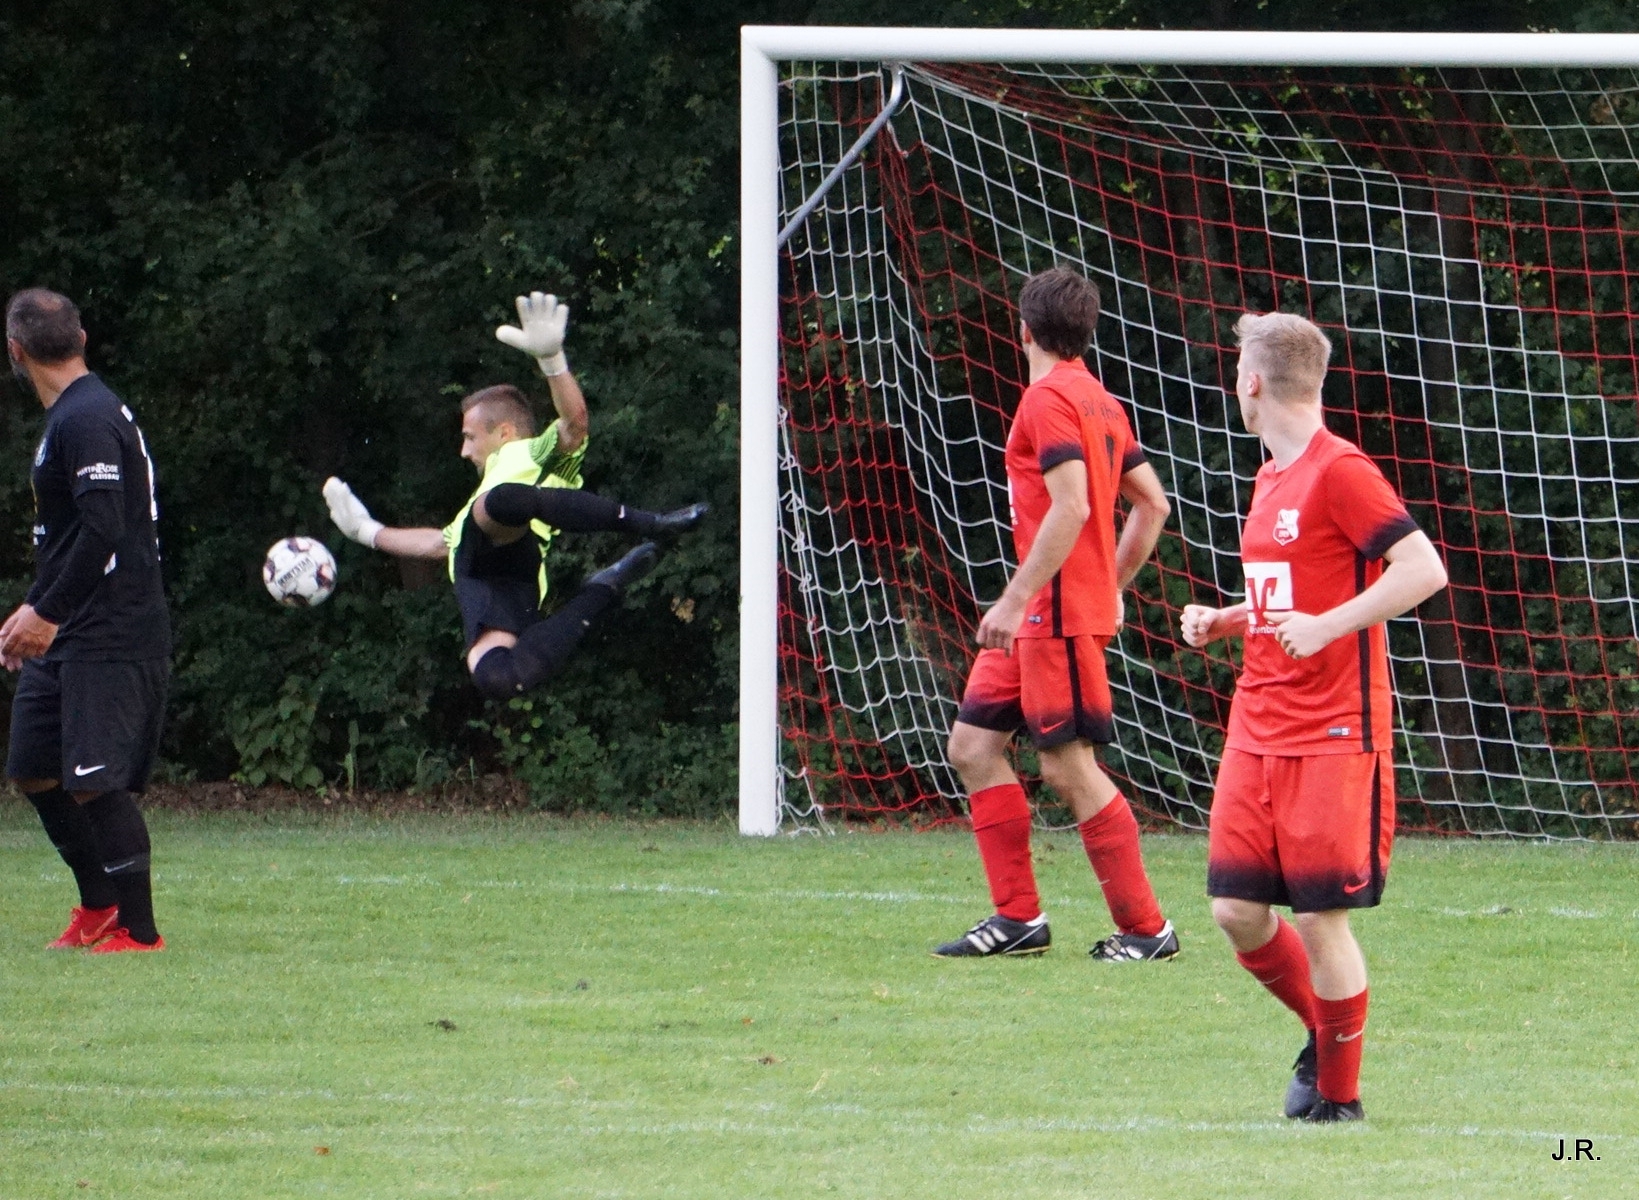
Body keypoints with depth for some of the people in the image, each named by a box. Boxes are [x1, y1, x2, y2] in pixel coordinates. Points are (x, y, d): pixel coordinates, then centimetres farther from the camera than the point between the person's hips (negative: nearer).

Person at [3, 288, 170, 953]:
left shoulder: (85, 422, -15)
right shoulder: (73, 417, 18)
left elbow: (102, 532, -24)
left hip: (110, 641, -11)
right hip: (68, 639, 11)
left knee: (96, 784, -12)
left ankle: (138, 929, -7)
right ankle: (98, 909, 24)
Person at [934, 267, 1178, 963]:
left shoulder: (1048, 398, -12)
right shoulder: (1099, 402, 16)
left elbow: (1071, 507, -23)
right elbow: (1152, 504, 19)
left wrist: (1015, 601, -23)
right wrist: (1110, 586, 23)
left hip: (1058, 613, -10)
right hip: (1040, 618, 10)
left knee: (1069, 767, -7)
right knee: (973, 746, 10)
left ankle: (1146, 929, -3)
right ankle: (1018, 917, 11)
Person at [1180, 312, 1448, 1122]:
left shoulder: (1340, 472, -12)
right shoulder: (1272, 479, 16)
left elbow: (1424, 570, -19)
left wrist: (1325, 626, -24)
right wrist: (1223, 623, 11)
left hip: (1333, 735, -8)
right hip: (1257, 731, 8)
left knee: (1321, 918, -4)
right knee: (1236, 910, 3)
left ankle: (1339, 1094, 8)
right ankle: (1324, 1032, 25)